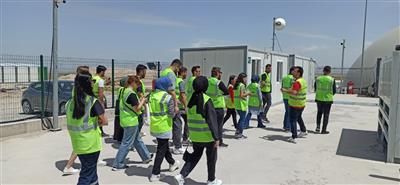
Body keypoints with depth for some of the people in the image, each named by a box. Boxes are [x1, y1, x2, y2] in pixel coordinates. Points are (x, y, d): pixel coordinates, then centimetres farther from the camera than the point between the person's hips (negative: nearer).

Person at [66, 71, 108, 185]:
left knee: (91, 171, 23)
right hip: (91, 144, -5)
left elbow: (70, 124, 6)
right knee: (87, 175, 7)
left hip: (77, 144, 6)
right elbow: (104, 121, -16)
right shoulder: (93, 101, -15)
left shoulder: (70, 102, 1)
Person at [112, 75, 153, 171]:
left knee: (137, 140, 20)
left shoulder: (124, 91, 8)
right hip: (131, 121, -10)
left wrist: (139, 101, 10)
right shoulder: (131, 94, -20)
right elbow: (137, 109, -20)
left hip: (126, 120, 10)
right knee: (126, 143, 1)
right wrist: (142, 101, -5)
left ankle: (146, 157, 34)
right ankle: (117, 165, 9)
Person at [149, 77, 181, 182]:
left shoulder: (152, 95, 3)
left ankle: (172, 163, 43)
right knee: (161, 150, 4)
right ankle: (155, 174, 6)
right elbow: (171, 114, -16)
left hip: (154, 126, 7)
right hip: (164, 127, -7)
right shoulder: (168, 97, -15)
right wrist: (174, 111, 4)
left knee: (164, 146, 23)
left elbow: (151, 110, 6)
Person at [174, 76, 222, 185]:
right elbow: (212, 121, -19)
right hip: (207, 135, -6)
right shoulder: (207, 100, -19)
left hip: (195, 135, 6)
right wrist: (216, 137, -15)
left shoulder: (191, 99, 0)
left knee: (195, 155, 22)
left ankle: (182, 175, 12)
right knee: (211, 158, 14)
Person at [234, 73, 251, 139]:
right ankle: (240, 134, 5)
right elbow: (241, 95, -21)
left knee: (241, 118, 20)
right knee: (243, 119, 2)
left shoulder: (237, 85, 11)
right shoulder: (242, 85, -15)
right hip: (242, 105, -9)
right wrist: (247, 93, -7)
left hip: (237, 105, 9)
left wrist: (246, 93, 14)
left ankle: (237, 132, 23)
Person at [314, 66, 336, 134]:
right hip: (328, 99, -2)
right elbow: (334, 91, -3)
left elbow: (315, 88, 6)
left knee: (319, 112, 21)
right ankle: (324, 130, 12)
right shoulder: (332, 79, -10)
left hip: (319, 98, 2)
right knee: (326, 114, 8)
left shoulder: (318, 78, -3)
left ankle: (318, 127, 13)